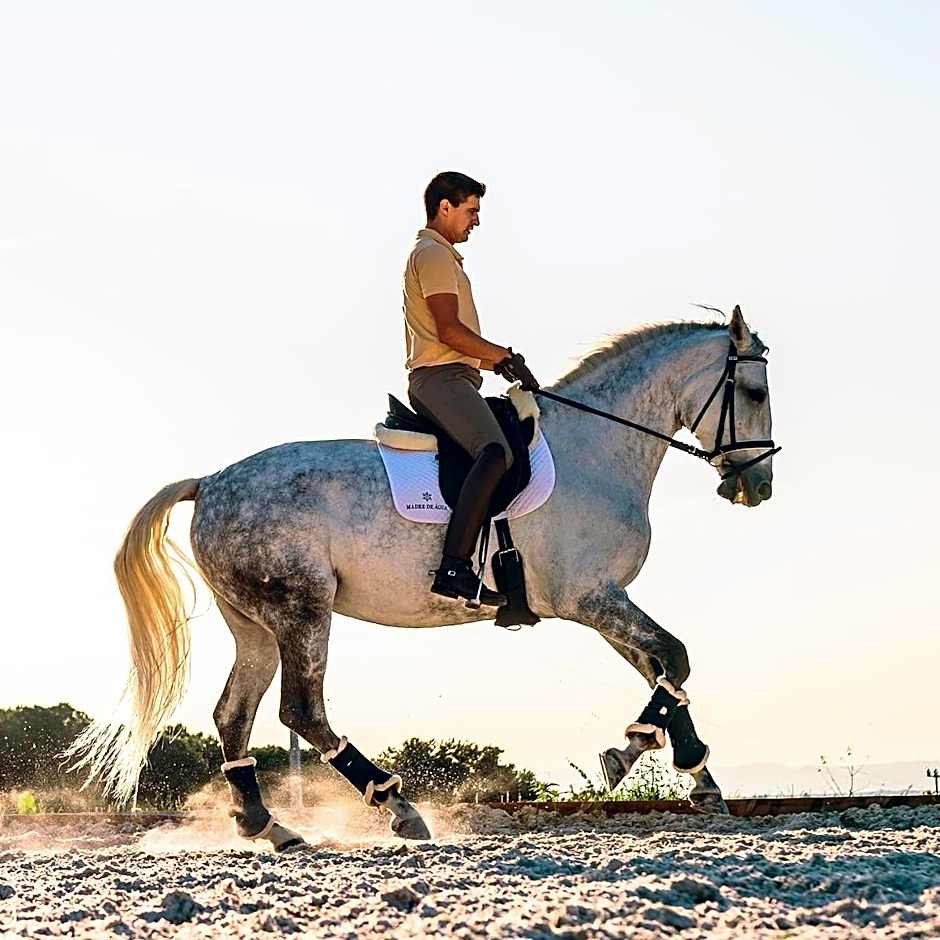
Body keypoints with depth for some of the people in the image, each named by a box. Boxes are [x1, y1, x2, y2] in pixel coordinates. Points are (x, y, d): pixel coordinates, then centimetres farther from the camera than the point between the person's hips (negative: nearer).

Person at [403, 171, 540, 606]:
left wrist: (495, 361, 20)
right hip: (440, 377, -12)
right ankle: (454, 568, -41)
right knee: (495, 453, -31)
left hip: (442, 377, 12)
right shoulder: (433, 255, -5)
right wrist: (505, 355, -10)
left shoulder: (441, 256, 30)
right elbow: (449, 329, -16)